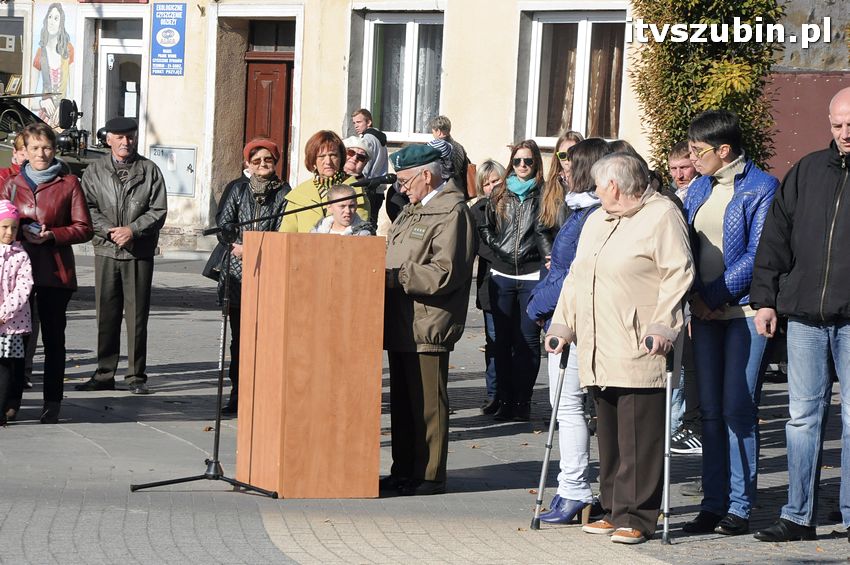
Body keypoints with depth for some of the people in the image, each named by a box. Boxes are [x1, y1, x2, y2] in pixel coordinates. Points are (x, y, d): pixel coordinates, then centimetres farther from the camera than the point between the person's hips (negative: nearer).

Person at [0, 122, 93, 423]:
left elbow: (84, 228, 0)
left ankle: (52, 404, 7)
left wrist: (52, 235, -15)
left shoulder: (68, 184, 2)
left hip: (55, 272, -2)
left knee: (53, 338, 3)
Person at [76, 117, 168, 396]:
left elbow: (158, 211, 0)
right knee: (106, 314, 4)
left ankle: (136, 376, 6)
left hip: (139, 251, -1)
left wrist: (132, 230, -12)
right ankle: (104, 375, 11)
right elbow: (88, 208, 1)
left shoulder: (150, 171, 5)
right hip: (106, 250, 1)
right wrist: (109, 231, -12)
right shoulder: (95, 171, 8)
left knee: (137, 315, 0)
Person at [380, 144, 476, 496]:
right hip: (402, 324, 10)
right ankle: (403, 471, 22)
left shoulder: (452, 213, -12)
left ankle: (429, 476, 2)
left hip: (427, 326, -10)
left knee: (427, 403, -3)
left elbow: (445, 272, -21)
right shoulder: (413, 210, 20)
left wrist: (395, 277, -19)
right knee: (402, 401, 14)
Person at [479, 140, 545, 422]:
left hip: (532, 275, -3)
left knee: (528, 341, -2)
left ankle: (523, 401, 4)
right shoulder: (500, 195, 11)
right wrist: (496, 248, 5)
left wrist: (547, 257, -11)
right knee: (503, 340, 5)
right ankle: (505, 401, 10)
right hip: (502, 275, 4)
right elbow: (485, 227, 19)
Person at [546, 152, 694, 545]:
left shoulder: (661, 215, -4)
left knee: (639, 436, -7)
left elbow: (678, 274, -11)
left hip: (639, 351, -8)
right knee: (609, 434, 10)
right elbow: (576, 276, 26)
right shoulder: (596, 221, 22)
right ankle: (615, 511, 18)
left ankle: (637, 518, -4)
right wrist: (562, 324, 19)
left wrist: (662, 325, -18)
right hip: (598, 350, 8)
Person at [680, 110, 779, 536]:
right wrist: (695, 295, 0)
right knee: (710, 410, 5)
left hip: (745, 310, -6)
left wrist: (715, 295, -12)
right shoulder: (699, 189, 14)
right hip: (705, 311, 6)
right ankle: (713, 504, 10)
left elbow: (758, 257, -12)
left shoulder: (762, 188, -7)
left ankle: (739, 506, 0)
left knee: (737, 410, -6)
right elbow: (687, 247, 14)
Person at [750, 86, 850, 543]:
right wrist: (765, 297, 8)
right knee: (803, 417, 7)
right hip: (804, 317, 4)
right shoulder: (808, 171, 11)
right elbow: (776, 236, 13)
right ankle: (799, 517, 14)